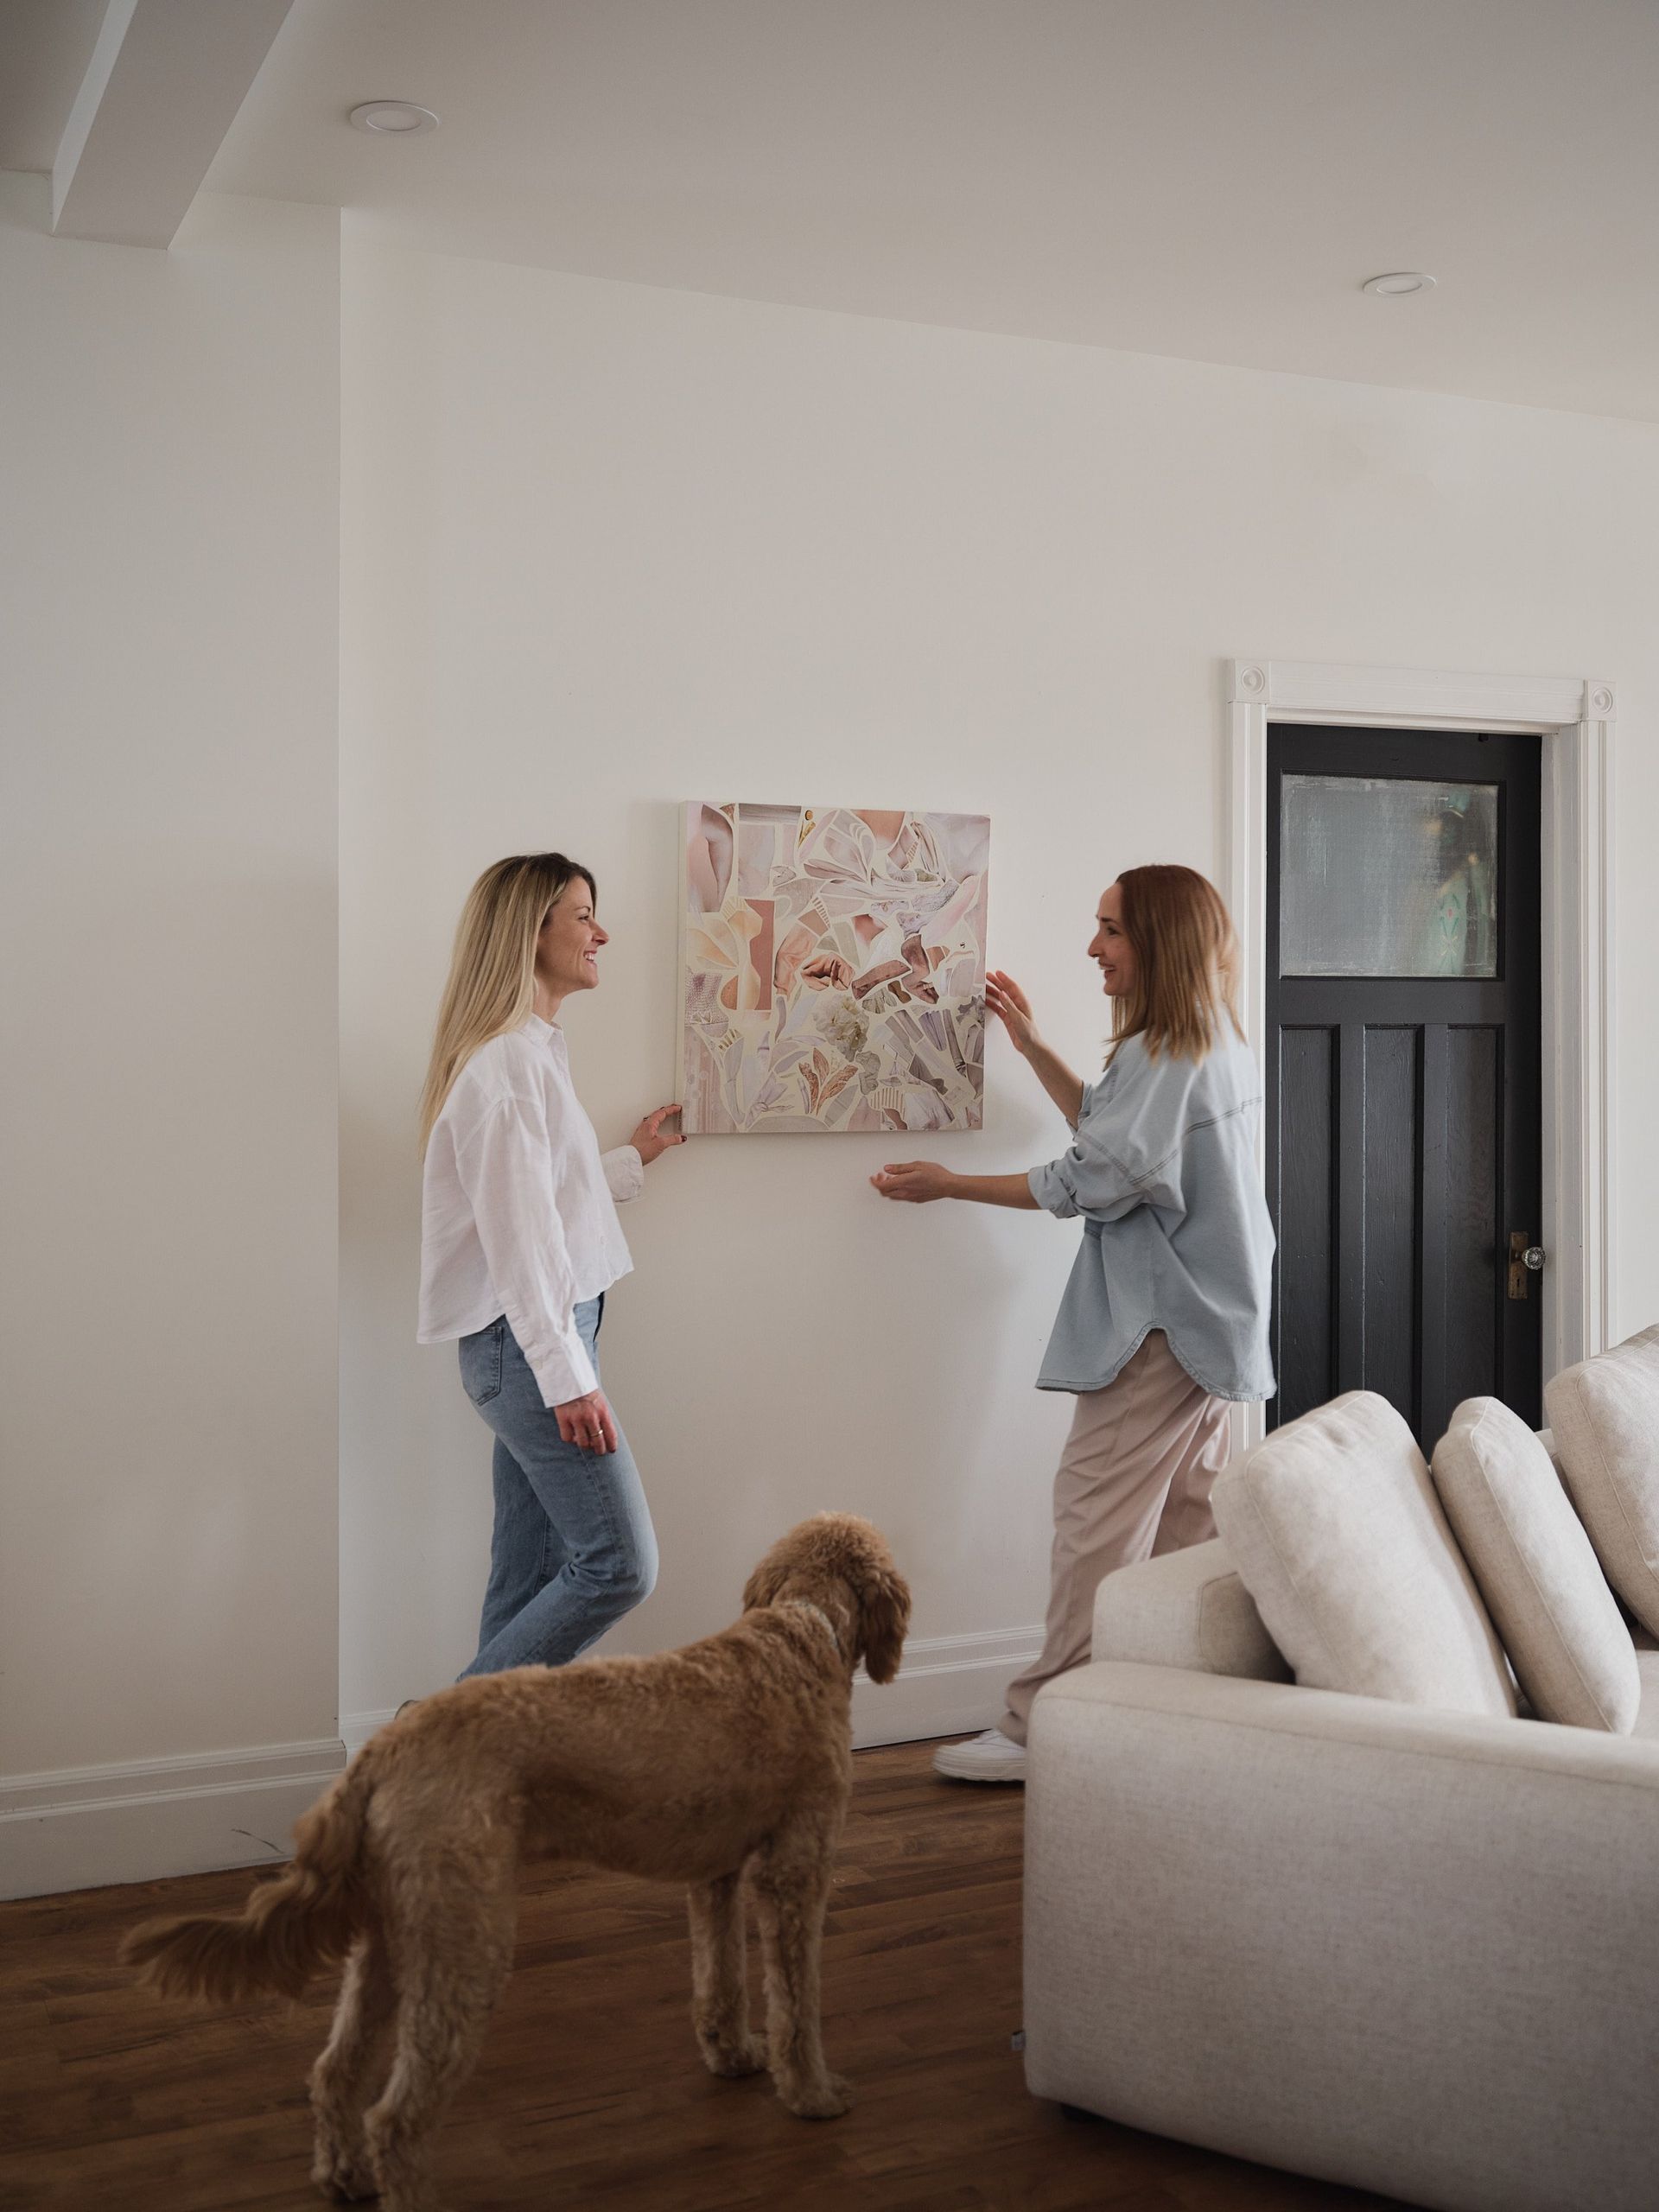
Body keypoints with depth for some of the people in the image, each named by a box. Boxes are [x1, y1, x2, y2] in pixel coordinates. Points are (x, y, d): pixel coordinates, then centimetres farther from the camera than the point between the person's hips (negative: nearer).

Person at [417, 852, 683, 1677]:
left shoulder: (534, 1049, 17)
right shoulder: (506, 1060, -15)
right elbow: (516, 1229, -19)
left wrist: (633, 1160, 33)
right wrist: (567, 1376, -21)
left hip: (539, 1339, 10)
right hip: (525, 1340, -10)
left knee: (529, 1575, 9)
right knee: (618, 1564, -8)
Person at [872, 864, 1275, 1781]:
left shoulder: (1167, 1054, -16)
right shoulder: (1217, 1047, 16)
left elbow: (1095, 1179, -15)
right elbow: (1113, 1129, 26)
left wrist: (949, 1184, -6)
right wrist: (1032, 1045, 24)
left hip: (1163, 1318, -10)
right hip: (1206, 1314, 10)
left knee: (1098, 1508, -8)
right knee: (1189, 1518, 12)